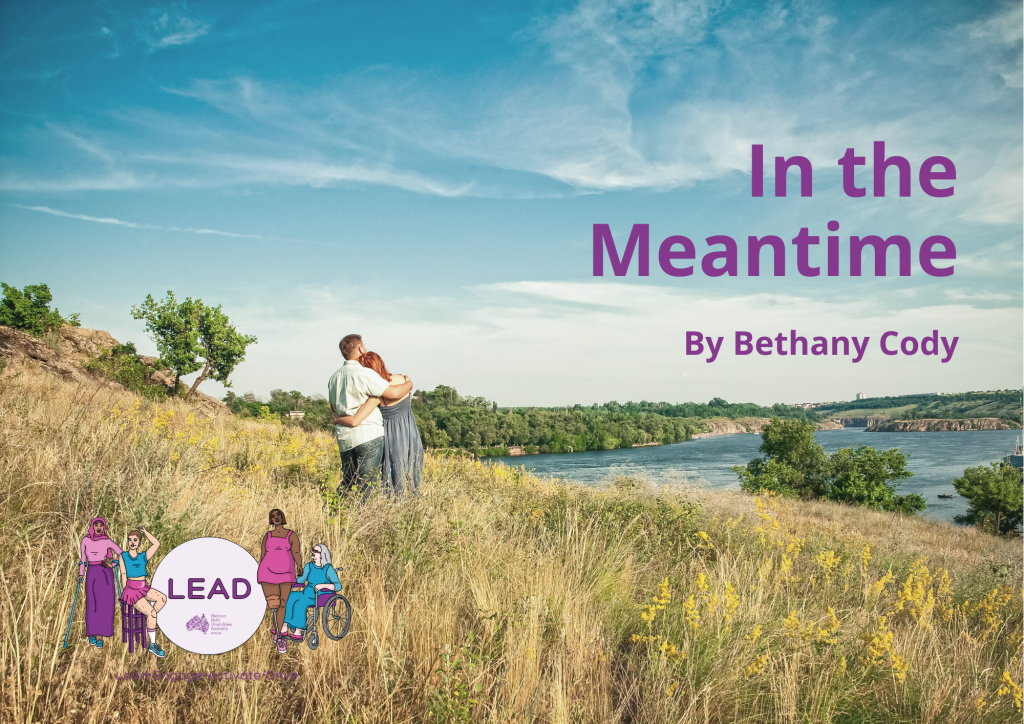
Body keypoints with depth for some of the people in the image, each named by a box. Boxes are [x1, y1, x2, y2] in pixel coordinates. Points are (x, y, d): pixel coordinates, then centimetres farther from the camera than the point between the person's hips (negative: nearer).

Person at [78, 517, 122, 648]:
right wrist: (81, 573, 8)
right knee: (92, 604, -5)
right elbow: (83, 557, 13)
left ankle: (99, 636, 2)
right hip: (92, 574, 1)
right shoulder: (85, 540, 3)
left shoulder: (107, 542, -4)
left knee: (105, 604, -5)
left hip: (106, 573, -1)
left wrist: (113, 564, -8)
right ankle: (91, 633, 16)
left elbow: (122, 554, 3)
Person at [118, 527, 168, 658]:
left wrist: (145, 532, 3)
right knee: (151, 612, -21)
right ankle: (152, 645, -12)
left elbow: (156, 544, -3)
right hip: (130, 589, -4)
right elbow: (123, 574, 0)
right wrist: (124, 593, -6)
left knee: (163, 598, -25)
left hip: (143, 588, 4)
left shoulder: (144, 556, 10)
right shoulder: (123, 556, 5)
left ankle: (149, 622, -9)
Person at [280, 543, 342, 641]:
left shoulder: (328, 569, -11)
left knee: (300, 603, -32)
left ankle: (298, 633, -27)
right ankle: (284, 630, -25)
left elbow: (338, 586, -18)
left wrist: (323, 585, -31)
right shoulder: (309, 566, 7)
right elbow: (301, 580, 17)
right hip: (307, 593, 6)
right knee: (288, 599, -21)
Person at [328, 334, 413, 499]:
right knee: (365, 484, -3)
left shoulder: (334, 377, 13)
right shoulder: (364, 374, -13)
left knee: (347, 481, 15)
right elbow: (394, 393, -17)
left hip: (344, 436, 8)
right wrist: (408, 383, 2)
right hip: (368, 435, -7)